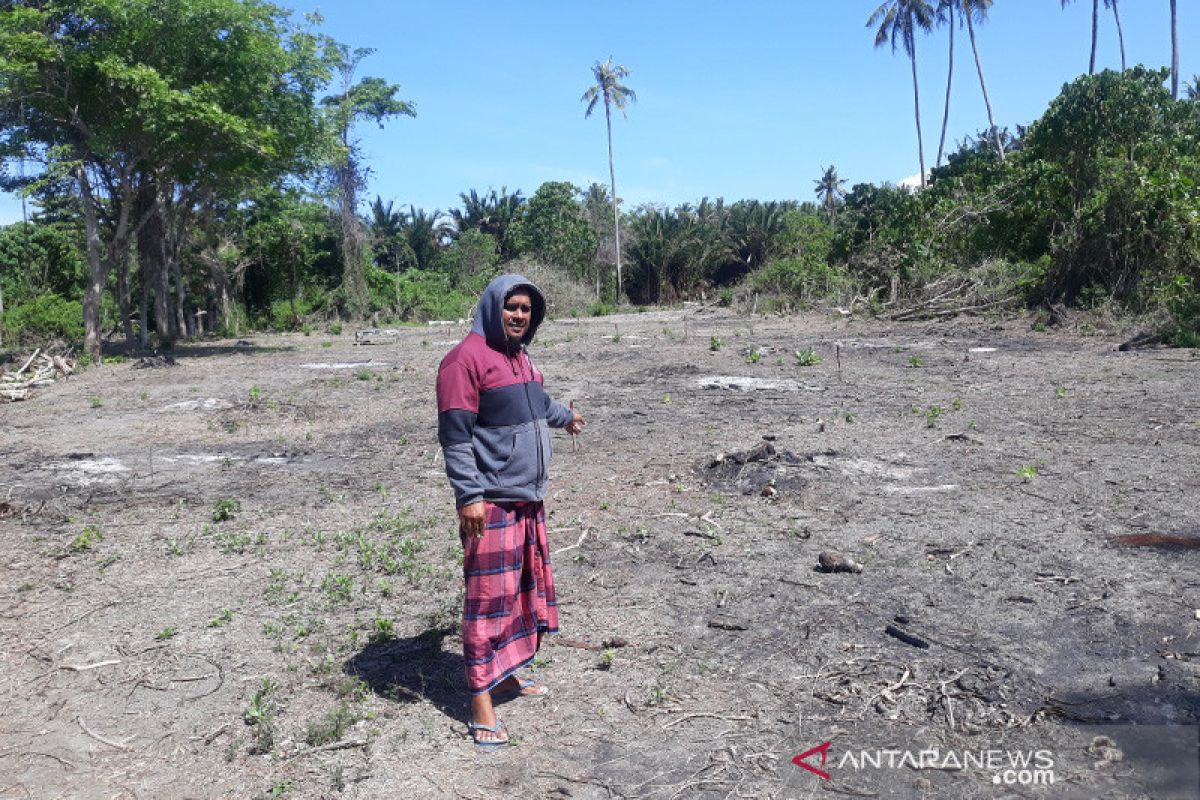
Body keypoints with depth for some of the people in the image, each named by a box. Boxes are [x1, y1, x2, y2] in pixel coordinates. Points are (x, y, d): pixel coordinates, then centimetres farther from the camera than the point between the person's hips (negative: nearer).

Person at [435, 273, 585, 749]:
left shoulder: (519, 358, 13)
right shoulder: (467, 358, -14)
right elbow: (455, 434, -18)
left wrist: (566, 418, 51)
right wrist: (469, 497, -22)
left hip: (528, 499, 9)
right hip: (491, 504, -9)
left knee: (525, 588, 17)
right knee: (489, 597, -5)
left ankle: (505, 675, 33)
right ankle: (481, 704, 5)